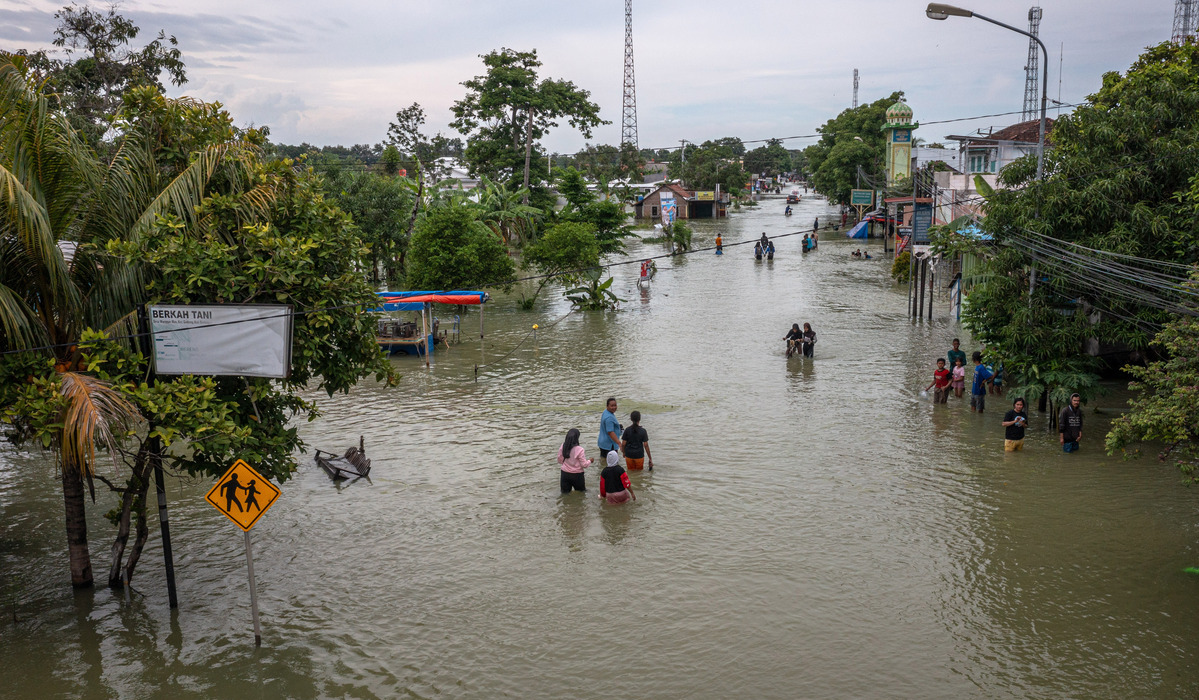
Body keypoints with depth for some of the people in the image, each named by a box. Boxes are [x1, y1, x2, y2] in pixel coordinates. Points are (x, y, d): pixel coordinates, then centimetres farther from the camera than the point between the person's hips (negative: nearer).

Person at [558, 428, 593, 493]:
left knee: (565, 492, 15)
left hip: (565, 473, 3)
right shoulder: (579, 450, -22)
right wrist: (590, 461, 6)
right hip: (577, 475, -3)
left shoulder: (562, 447, -10)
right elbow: (584, 465, -14)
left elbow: (560, 460, 3)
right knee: (581, 492, 16)